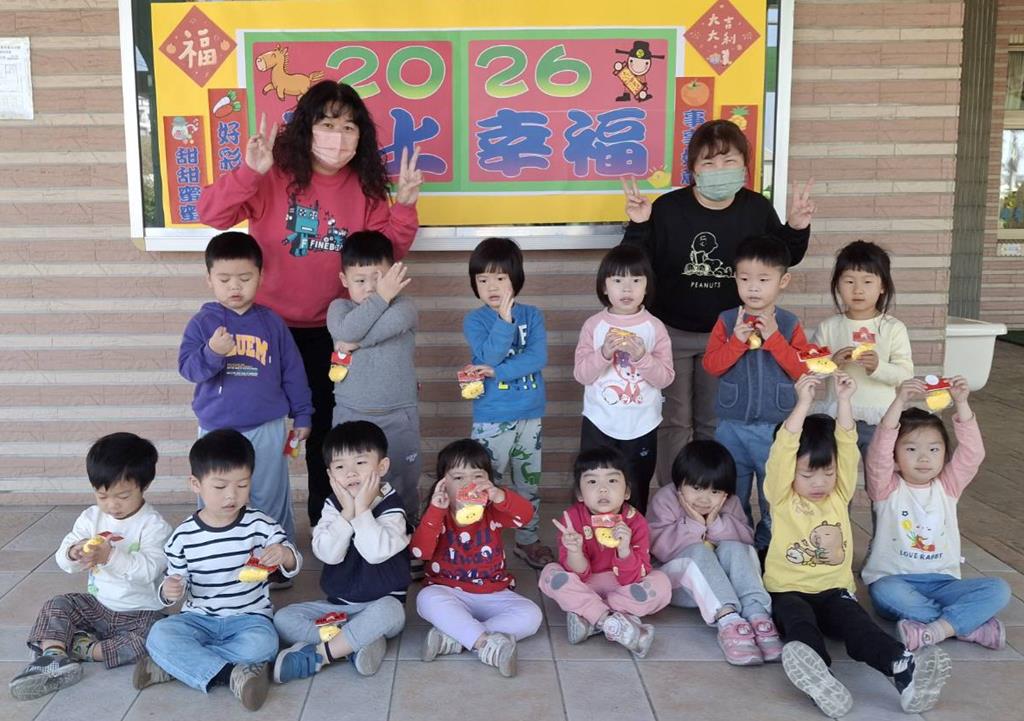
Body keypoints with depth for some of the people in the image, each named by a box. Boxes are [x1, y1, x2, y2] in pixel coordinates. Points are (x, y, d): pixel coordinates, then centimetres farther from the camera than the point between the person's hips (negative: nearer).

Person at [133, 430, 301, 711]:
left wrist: (284, 554, -31)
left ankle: (172, 665, -20)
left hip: (248, 617, -1)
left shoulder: (260, 525, -7)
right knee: (159, 635, -26)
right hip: (198, 618, 1)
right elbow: (176, 581, 5)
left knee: (263, 644, -32)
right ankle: (230, 674, -28)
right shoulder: (184, 536, -4)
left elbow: (293, 566, -7)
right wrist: (170, 591, -20)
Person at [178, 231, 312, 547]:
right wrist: (212, 352, -32)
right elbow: (187, 368, -12)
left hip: (267, 429, 0)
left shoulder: (272, 322, 0)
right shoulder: (202, 323, -3)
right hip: (217, 430, 0)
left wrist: (302, 414, 8)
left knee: (271, 502, 13)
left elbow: (292, 371, 6)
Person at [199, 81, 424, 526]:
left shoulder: (365, 186, -3)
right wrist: (249, 172, -34)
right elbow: (212, 214, -21)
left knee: (325, 426, 15)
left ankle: (326, 521, 32)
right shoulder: (275, 175, -14)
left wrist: (403, 209, -16)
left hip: (329, 330, 3)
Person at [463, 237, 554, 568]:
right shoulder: (474, 320, -5)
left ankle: (528, 540, 30)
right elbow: (488, 356, -19)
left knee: (529, 482, 15)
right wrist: (504, 319, -28)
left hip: (530, 416, 3)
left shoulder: (532, 315, 0)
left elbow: (538, 358, -13)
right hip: (491, 419, -3)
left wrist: (497, 372, -20)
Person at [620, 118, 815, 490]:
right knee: (675, 422, 8)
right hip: (672, 332, -2)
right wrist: (638, 226, -27)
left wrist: (797, 228, -10)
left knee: (713, 423, 14)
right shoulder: (668, 208, -14)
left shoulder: (757, 209, -6)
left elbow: (784, 259, 9)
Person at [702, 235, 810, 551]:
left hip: (775, 427, -1)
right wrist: (737, 340, -19)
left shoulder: (789, 324, -1)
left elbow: (801, 371, -9)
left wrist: (774, 337, -17)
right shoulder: (727, 321, -1)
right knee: (732, 496, 13)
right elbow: (711, 365, -6)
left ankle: (768, 546, 27)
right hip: (732, 427, 1)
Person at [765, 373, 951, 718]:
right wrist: (803, 402, -21)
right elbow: (783, 451, -17)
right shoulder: (782, 498, -1)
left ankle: (904, 669, -56)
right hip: (788, 591, -3)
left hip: (834, 590, 3)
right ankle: (818, 675, -66)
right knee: (798, 619, -35)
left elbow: (848, 447, -5)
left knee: (858, 624, -28)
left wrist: (843, 401, -13)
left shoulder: (840, 496, 9)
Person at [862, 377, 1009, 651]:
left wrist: (961, 403, -18)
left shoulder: (947, 487, 9)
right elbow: (878, 453, -20)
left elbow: (972, 453, -6)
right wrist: (899, 402, -29)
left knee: (998, 589, -19)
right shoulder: (888, 488, -1)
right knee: (886, 592, -37)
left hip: (942, 583, 3)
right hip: (895, 580, -3)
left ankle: (937, 629, -30)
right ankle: (970, 624, -26)